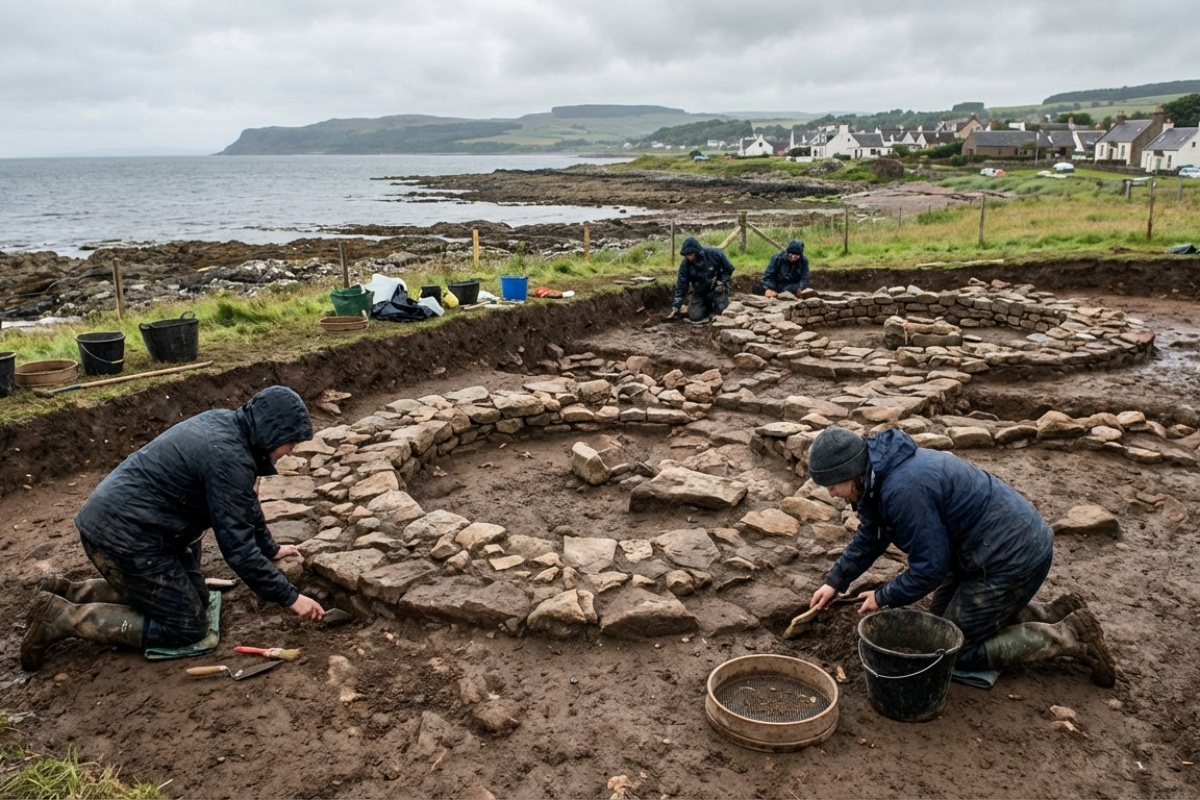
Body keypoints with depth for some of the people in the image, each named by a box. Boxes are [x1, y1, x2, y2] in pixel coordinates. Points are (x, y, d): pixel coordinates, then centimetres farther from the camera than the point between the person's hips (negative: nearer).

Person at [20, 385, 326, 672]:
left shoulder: (225, 423, 5)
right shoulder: (227, 456, -24)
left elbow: (245, 503, 20)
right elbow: (237, 547, -23)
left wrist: (270, 549, 27)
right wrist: (290, 597, -16)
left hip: (115, 519, 10)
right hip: (123, 535, -10)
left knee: (193, 596, 17)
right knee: (186, 627, -3)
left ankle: (67, 593, 17)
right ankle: (63, 617, -3)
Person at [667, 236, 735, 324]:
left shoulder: (714, 254, -23)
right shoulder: (685, 264, -19)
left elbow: (729, 268, -6)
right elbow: (681, 286, -13)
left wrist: (722, 283, -16)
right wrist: (676, 307, -17)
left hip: (717, 288, -2)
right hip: (700, 292, 2)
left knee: (721, 310, -23)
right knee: (695, 317, -12)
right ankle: (708, 306, 21)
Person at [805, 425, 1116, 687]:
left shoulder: (903, 488, -29)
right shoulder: (882, 472, 2)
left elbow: (930, 566, -22)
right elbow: (869, 536, 17)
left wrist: (883, 598, -8)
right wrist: (836, 581, 15)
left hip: (1013, 555, -10)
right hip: (1009, 539, 10)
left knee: (958, 648, 1)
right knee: (942, 617, 21)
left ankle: (1069, 636, 2)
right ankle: (1053, 614, 21)